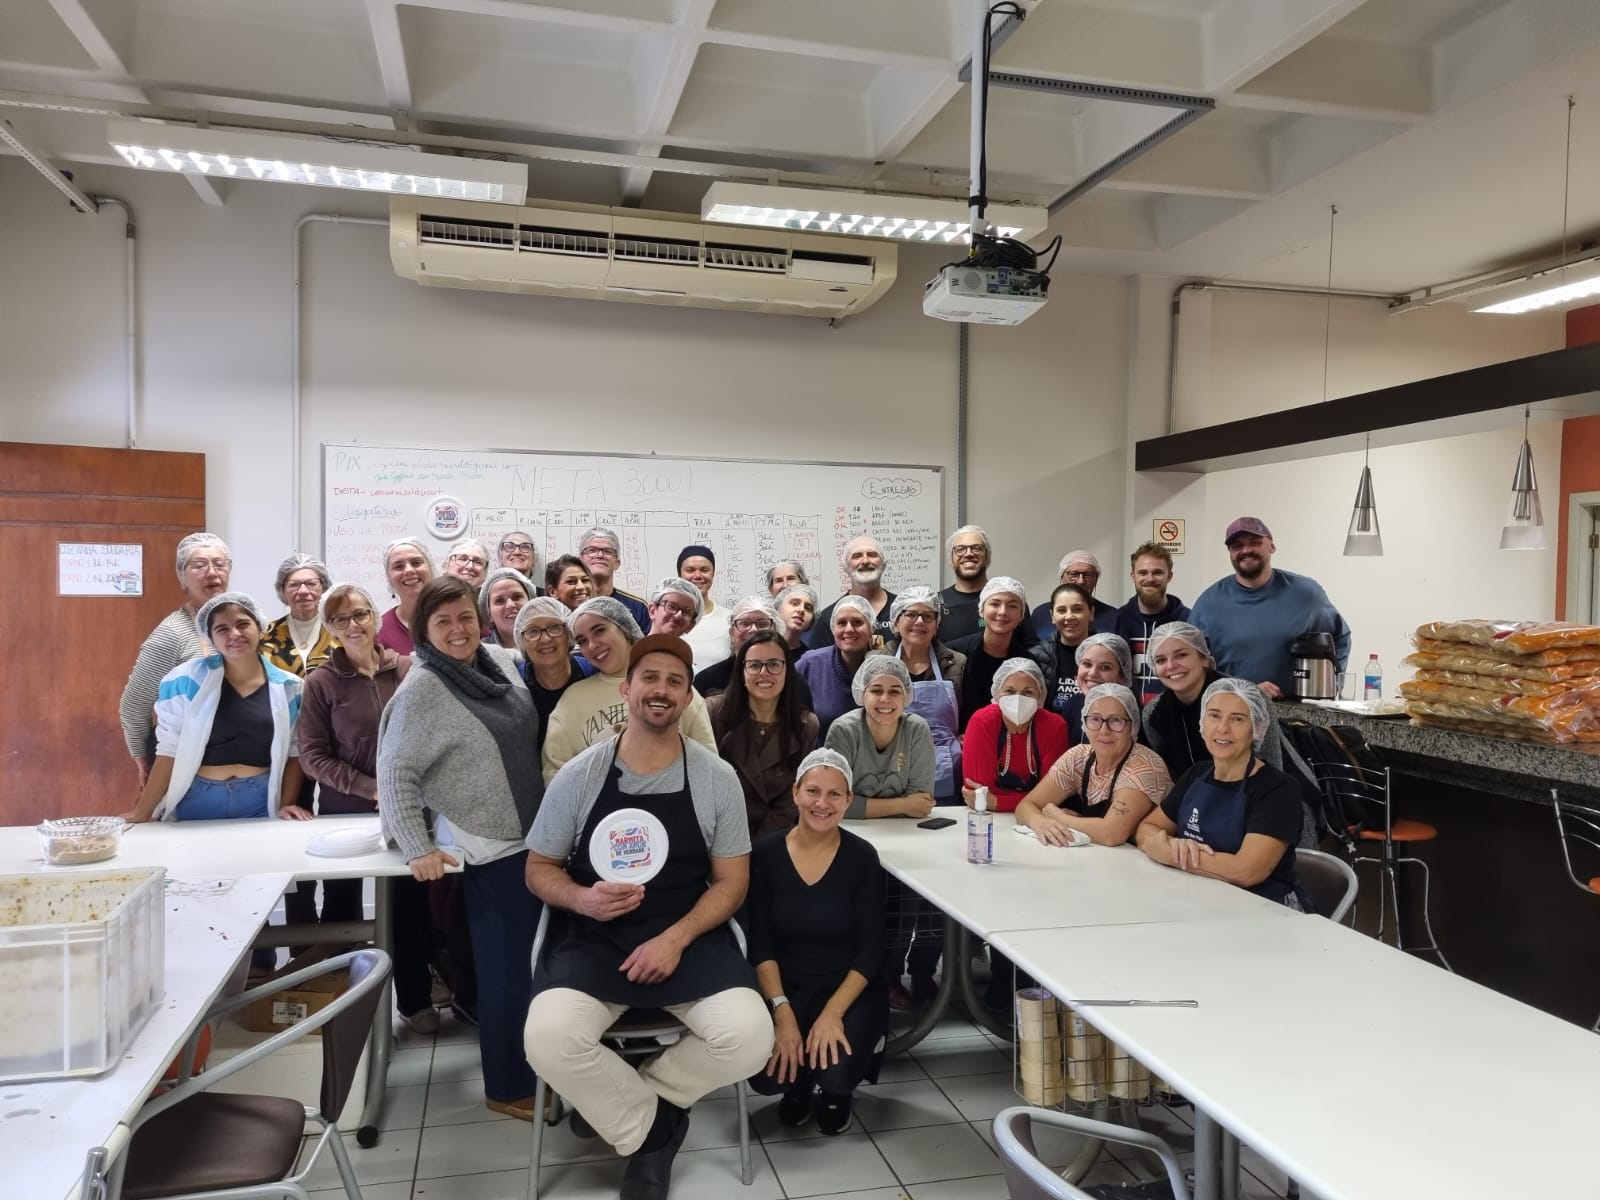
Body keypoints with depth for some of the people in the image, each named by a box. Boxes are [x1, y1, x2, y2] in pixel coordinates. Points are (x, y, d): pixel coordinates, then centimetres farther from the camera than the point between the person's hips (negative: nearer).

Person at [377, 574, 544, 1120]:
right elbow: (394, 775, -16)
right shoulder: (421, 690, -16)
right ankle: (509, 1087, 19)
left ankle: (536, 1066, 36)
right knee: (510, 967, 2)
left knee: (538, 961, 17)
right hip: (489, 849, -7)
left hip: (534, 836, 7)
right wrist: (417, 850, -21)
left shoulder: (500, 660, 3)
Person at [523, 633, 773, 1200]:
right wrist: (582, 899, -17)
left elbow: (731, 881, 2)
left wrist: (676, 939, -14)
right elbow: (539, 869, 6)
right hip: (593, 936, 0)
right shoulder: (579, 775, -2)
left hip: (689, 937, 1)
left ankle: (630, 1099, 9)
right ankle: (650, 1130, 3)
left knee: (750, 1037, -24)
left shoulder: (717, 779, -1)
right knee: (548, 1039, -29)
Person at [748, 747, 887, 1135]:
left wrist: (832, 1013, -21)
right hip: (785, 989, 1)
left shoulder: (862, 857, -10)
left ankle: (835, 1090, 14)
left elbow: (870, 952, -9)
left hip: (851, 991, -1)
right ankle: (800, 1086, 15)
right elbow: (760, 946, -6)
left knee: (836, 1074, -26)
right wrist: (782, 1012, -19)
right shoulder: (766, 853, -8)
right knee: (764, 1076, -23)